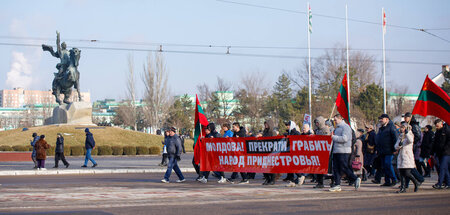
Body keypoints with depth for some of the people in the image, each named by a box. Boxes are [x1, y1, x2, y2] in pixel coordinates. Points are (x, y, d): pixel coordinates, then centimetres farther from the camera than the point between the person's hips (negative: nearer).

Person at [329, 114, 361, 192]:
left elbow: (344, 138, -20)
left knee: (344, 167, -9)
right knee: (336, 168, 4)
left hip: (343, 151, -9)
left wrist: (334, 137, -13)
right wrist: (332, 137, 10)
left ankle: (355, 179, 5)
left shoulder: (345, 127, -8)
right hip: (336, 151, 9)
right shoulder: (337, 128, 21)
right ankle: (337, 185, 5)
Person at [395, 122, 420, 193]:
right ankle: (403, 188, 4)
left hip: (408, 157, -6)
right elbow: (396, 146, 12)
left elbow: (410, 140, -25)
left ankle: (416, 183, 8)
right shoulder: (400, 137, 17)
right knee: (401, 173, 2)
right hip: (401, 156, 6)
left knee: (407, 173, -12)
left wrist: (406, 133, -36)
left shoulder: (410, 135, -2)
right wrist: (399, 145, -10)